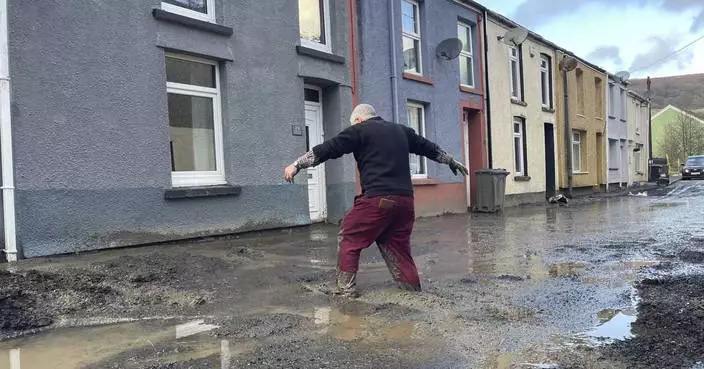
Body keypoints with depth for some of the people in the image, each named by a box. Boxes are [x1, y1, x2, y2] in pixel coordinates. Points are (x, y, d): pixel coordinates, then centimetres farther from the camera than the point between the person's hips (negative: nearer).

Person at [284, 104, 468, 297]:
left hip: (377, 200, -6)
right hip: (405, 200, 6)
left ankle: (346, 291, 6)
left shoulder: (359, 130, 4)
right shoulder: (402, 131, 22)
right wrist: (452, 161, 47)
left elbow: (328, 149, 2)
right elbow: (429, 147, 33)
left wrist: (297, 164, 8)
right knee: (398, 247, 17)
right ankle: (414, 294, 18)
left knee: (348, 240, 7)